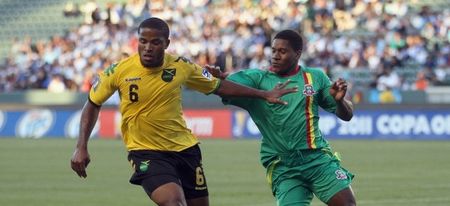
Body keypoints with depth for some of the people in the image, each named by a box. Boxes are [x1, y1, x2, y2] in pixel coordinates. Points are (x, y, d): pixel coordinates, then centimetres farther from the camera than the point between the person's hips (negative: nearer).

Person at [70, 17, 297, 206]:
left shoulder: (181, 67, -7)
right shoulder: (119, 71, -12)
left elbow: (217, 86, 9)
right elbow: (93, 104, 4)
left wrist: (264, 94, 9)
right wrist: (81, 147, -3)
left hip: (185, 149, 4)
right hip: (146, 153, -4)